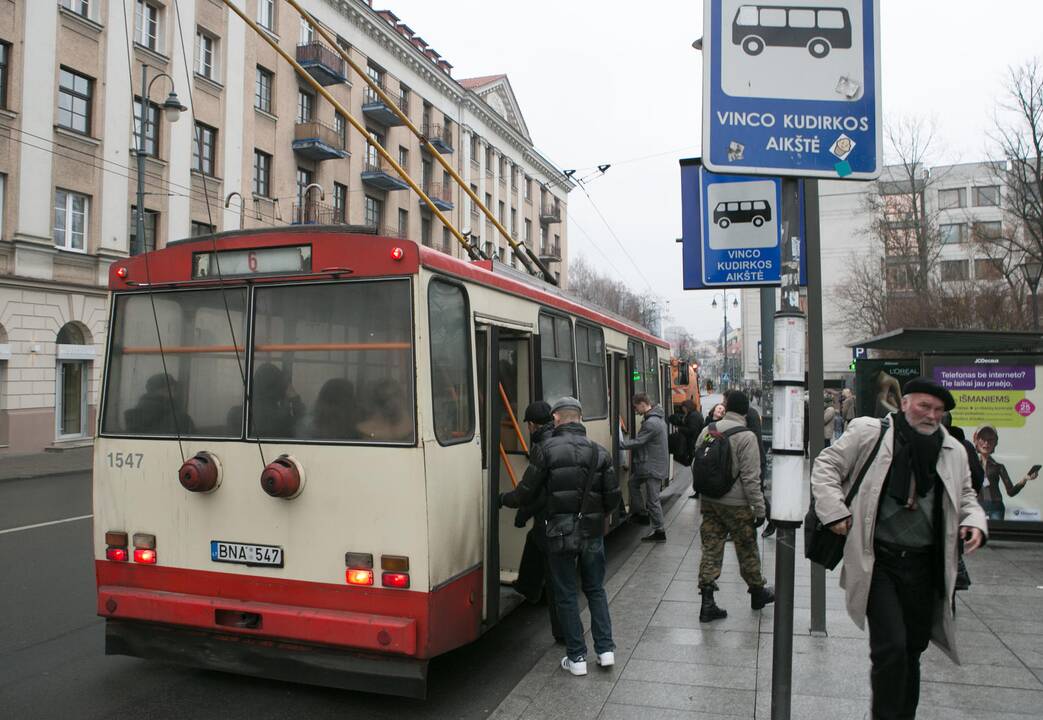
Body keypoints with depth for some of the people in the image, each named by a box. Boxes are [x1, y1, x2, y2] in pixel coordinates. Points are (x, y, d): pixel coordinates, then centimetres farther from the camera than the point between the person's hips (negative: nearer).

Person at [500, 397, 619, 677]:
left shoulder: (545, 449, -10)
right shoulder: (599, 452, 1)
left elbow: (526, 494, -9)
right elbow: (613, 497, 2)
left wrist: (503, 499, 11)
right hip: (593, 533, 3)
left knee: (566, 595, 9)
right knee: (595, 590, 20)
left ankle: (577, 657, 14)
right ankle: (605, 649, 19)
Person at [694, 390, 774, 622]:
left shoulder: (708, 431, 1)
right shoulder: (746, 437, -16)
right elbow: (750, 478, -18)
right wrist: (760, 509, -10)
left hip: (709, 502, 5)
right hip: (736, 505, -4)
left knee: (711, 549, 8)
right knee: (747, 550, 14)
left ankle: (707, 603, 7)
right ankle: (757, 592, 34)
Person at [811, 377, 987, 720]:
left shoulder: (953, 450, 8)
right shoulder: (870, 432, -6)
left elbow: (965, 496, 21)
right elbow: (826, 466, -1)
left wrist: (975, 522, 0)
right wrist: (835, 511, -11)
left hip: (924, 565, 5)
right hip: (878, 560, -5)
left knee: (912, 650, 16)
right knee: (891, 647, -12)